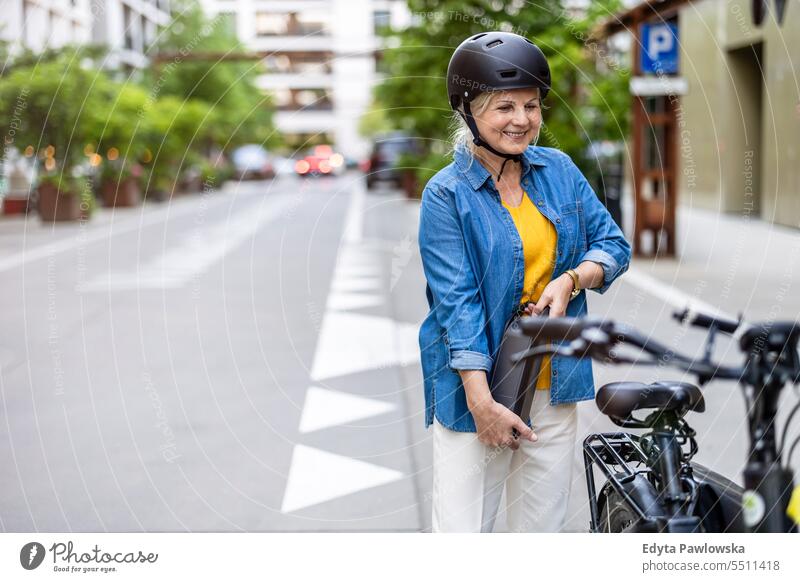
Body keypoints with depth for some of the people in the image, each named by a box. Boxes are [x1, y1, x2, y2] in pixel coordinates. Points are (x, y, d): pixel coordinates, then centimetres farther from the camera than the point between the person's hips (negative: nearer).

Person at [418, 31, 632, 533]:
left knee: (544, 526, 13)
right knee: (462, 528, -4)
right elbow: (457, 300, -14)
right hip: (478, 385, -5)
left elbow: (614, 245, 10)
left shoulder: (560, 171, 6)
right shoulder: (447, 194, -9)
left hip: (555, 384, 5)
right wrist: (482, 403, -20)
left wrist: (571, 280, -13)